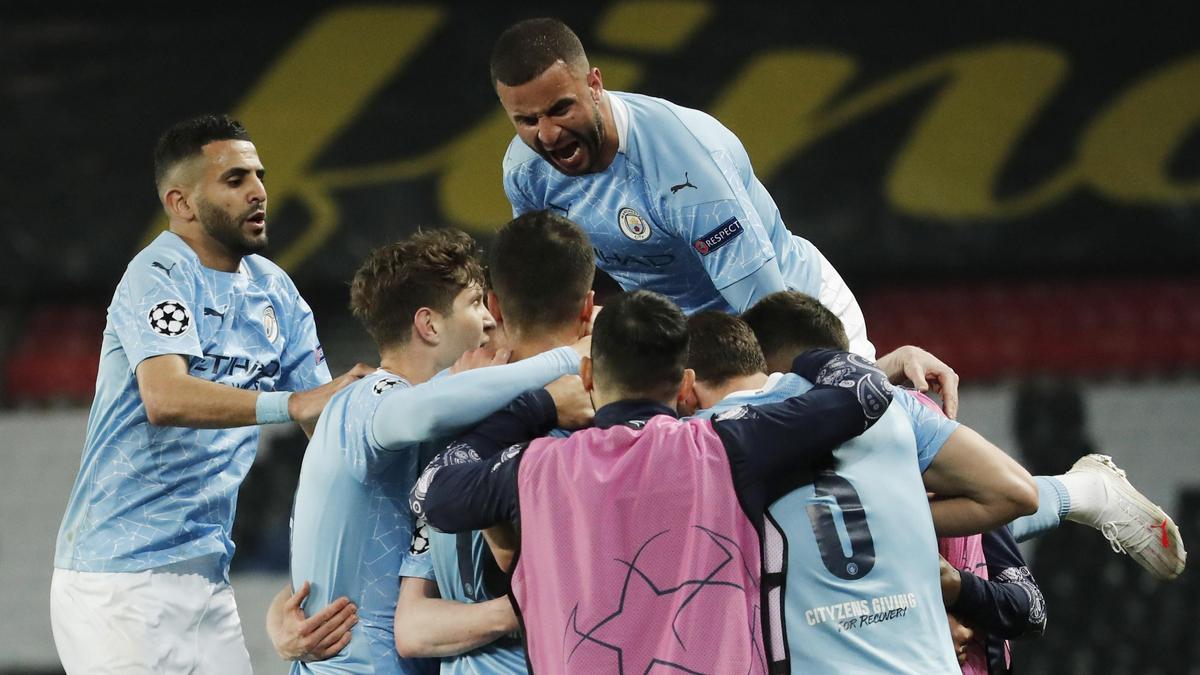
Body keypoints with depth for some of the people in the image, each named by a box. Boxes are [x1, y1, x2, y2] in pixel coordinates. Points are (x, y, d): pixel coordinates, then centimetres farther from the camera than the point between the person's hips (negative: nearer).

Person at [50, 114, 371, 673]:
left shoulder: (273, 289, 11)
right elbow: (166, 398, -29)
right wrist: (293, 404, -36)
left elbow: (324, 418, 11)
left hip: (206, 574, 7)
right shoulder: (157, 276, -12)